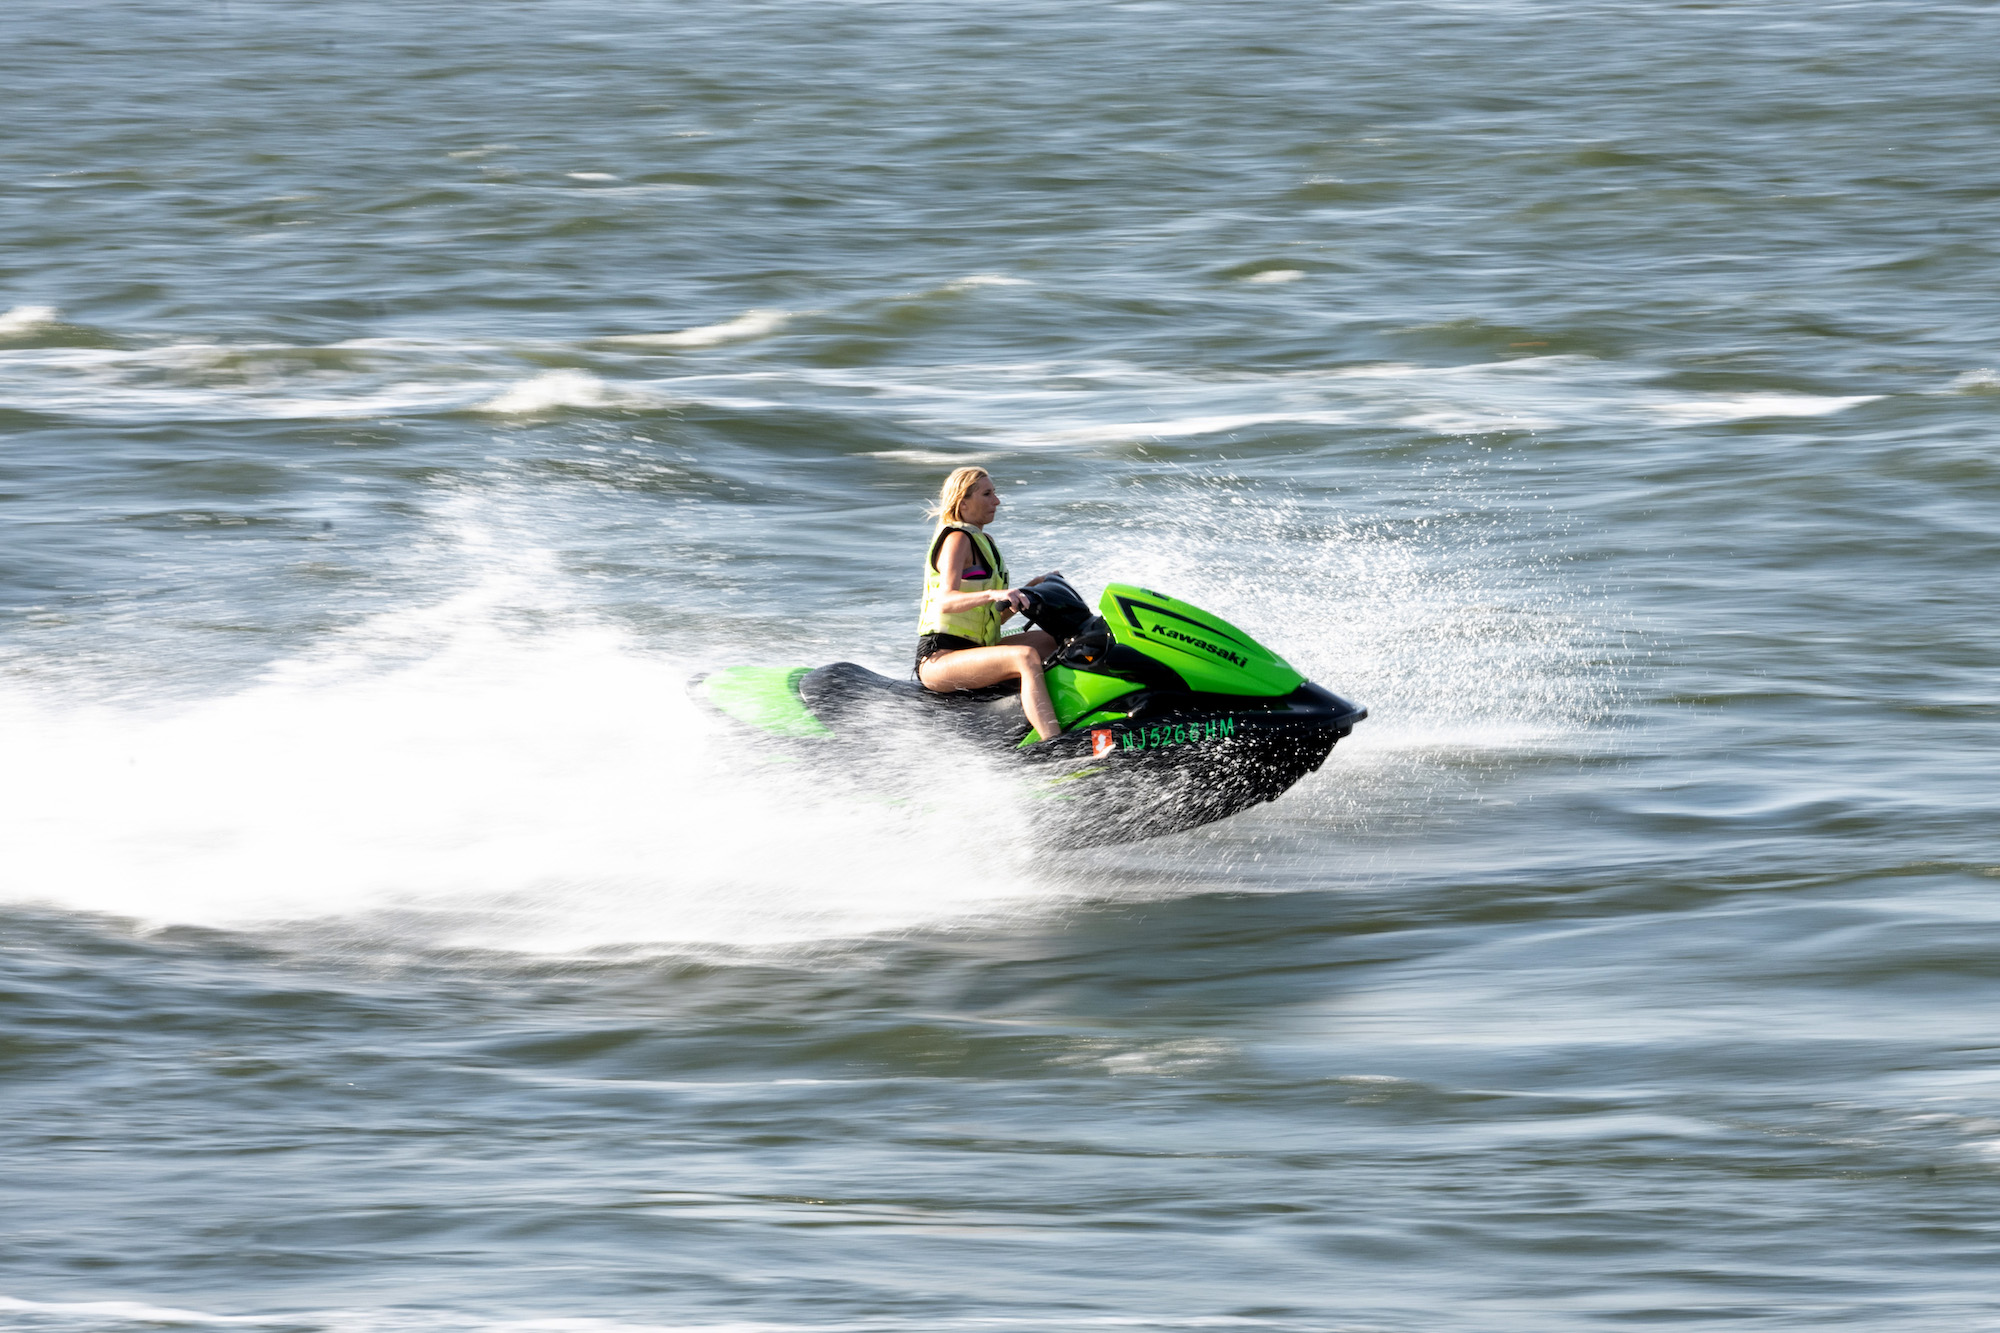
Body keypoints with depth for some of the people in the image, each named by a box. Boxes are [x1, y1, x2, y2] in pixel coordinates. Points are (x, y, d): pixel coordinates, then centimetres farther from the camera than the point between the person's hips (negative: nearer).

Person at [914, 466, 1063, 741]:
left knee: (1054, 639, 6)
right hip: (937, 659, -10)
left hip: (971, 650, 10)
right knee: (1026, 656, -33)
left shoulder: (980, 541, 21)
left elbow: (993, 619, 21)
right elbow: (945, 602, -27)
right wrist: (994, 594, -41)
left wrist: (1028, 592, 12)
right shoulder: (957, 538, -8)